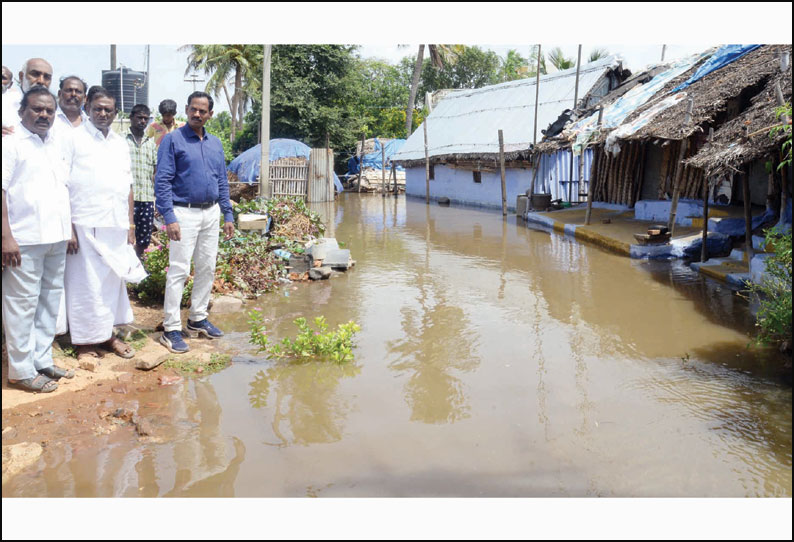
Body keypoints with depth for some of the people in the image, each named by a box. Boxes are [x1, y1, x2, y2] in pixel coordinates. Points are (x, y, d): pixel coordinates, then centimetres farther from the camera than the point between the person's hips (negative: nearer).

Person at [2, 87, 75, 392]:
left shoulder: (55, 146, 18)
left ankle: (42, 361, 23)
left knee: (50, 302, 12)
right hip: (25, 241, -7)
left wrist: (69, 229, 17)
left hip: (56, 240, 7)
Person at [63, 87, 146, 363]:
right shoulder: (74, 138, 0)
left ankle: (108, 334, 22)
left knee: (114, 279, 10)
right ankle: (85, 341, 8)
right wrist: (67, 224, -13)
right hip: (85, 224, -5)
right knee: (85, 283, -2)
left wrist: (130, 224, 14)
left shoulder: (120, 143, 17)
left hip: (116, 225, 5)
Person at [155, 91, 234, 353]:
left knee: (207, 268, 11)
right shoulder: (173, 140, -5)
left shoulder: (215, 143, 13)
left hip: (211, 213, 6)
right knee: (179, 270, -7)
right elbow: (162, 181, -10)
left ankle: (198, 318, 25)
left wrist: (228, 215, 10)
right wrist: (169, 218, -19)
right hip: (184, 213, -6)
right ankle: (171, 329, -1)